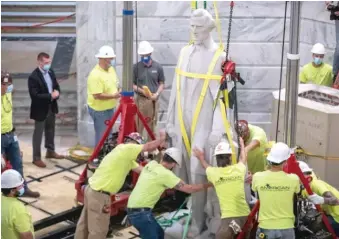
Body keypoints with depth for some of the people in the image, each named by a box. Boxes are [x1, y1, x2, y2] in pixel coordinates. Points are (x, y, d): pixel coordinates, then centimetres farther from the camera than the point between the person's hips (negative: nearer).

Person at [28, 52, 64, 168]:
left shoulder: (50, 72, 2)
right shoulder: (33, 77, -22)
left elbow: (56, 85, 12)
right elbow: (35, 96, -25)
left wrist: (56, 92, -11)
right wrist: (50, 96, -25)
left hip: (51, 107, 7)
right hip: (40, 109, -7)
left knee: (50, 131, 22)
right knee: (38, 134, 5)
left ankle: (50, 151, 39)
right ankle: (36, 158, 16)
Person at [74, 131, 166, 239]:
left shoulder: (126, 155, 15)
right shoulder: (126, 149, -14)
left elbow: (143, 170, 15)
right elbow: (149, 147, -10)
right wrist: (161, 139, 6)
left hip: (92, 190, 10)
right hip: (99, 194, -10)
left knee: (85, 225, 20)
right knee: (98, 230, 1)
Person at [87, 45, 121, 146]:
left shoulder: (111, 69, 4)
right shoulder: (95, 75, -25)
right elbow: (97, 95, -27)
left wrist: (119, 91, -4)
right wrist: (113, 96, -23)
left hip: (110, 108, 9)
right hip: (99, 110, -9)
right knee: (102, 136, -2)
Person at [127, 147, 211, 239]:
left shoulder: (151, 164, 6)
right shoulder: (165, 173, -16)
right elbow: (188, 189, -13)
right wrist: (208, 185, -2)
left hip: (134, 208, 9)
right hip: (141, 212, -9)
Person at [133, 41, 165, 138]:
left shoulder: (158, 66, 0)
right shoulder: (136, 67, -3)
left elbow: (161, 83, 7)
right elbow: (132, 84, 0)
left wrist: (157, 94, -10)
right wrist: (142, 91, -16)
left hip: (153, 100, 2)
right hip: (140, 100, -2)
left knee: (152, 126, 12)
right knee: (138, 126, -1)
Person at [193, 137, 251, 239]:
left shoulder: (214, 172, -1)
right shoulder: (238, 169, 2)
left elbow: (206, 167, 25)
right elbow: (243, 158, 26)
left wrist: (201, 158, 45)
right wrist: (242, 144, 45)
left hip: (229, 216, -3)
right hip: (245, 214, 3)